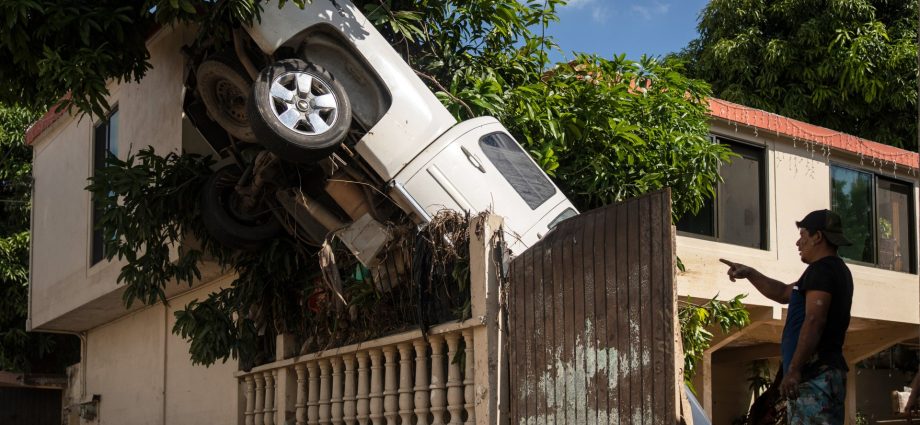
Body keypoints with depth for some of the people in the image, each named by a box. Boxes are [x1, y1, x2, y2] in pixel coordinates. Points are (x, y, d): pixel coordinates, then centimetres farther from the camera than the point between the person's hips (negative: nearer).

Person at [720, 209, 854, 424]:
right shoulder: (838, 270, 24)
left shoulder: (821, 269, -8)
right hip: (830, 371, 10)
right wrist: (749, 273, 30)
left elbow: (814, 321, -20)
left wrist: (793, 370, -24)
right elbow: (784, 293, 34)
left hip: (814, 374, -10)